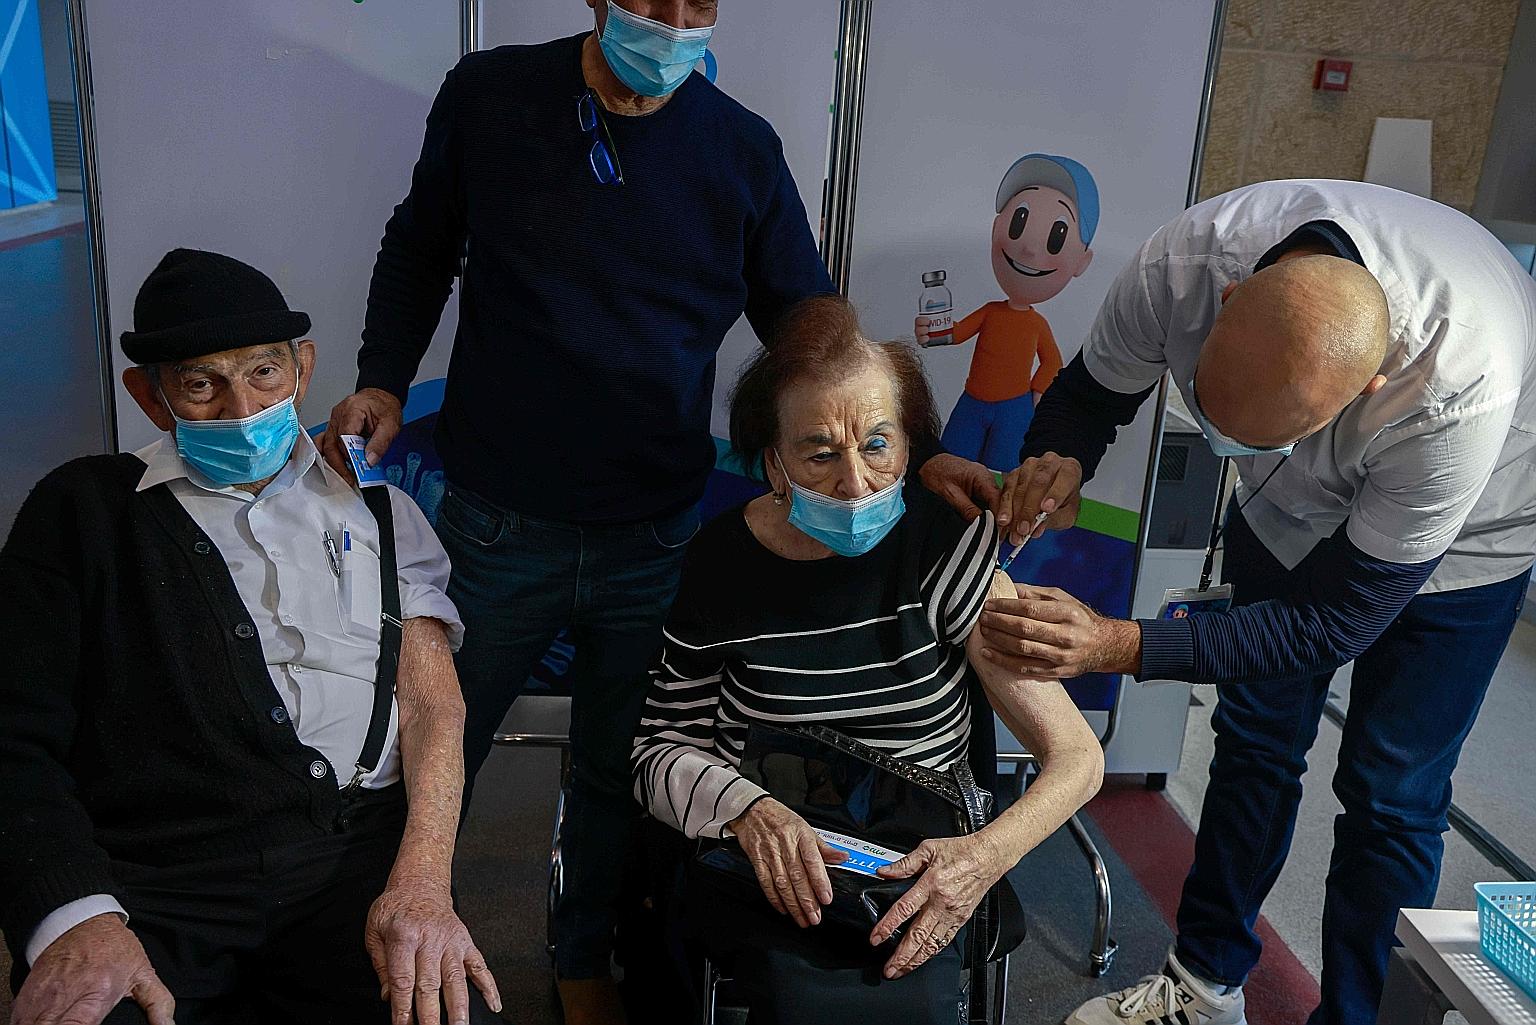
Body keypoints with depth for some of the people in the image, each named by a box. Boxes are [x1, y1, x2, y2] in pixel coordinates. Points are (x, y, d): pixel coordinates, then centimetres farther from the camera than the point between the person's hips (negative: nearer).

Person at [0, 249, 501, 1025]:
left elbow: (433, 702, 8)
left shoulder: (377, 511, 19)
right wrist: (74, 917, -14)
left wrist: (421, 881, -10)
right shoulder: (84, 508, 14)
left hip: (358, 856, 1)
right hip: (153, 881, 0)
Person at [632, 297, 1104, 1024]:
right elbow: (662, 749, 5)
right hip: (769, 874, 0)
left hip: (918, 873, 1)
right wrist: (747, 809, -16)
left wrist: (989, 853, -26)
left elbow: (1077, 757, -7)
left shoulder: (946, 547, -8)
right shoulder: (720, 565, -6)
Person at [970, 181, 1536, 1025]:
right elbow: (1091, 390, -13)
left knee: (1389, 795, -1)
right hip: (1291, 513, 4)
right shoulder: (1186, 259, -35)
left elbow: (1337, 621, -33)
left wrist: (1121, 646, -43)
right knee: (1253, 742, 9)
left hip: (1462, 537, -3)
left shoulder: (1461, 391, -44)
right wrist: (1055, 462, -37)